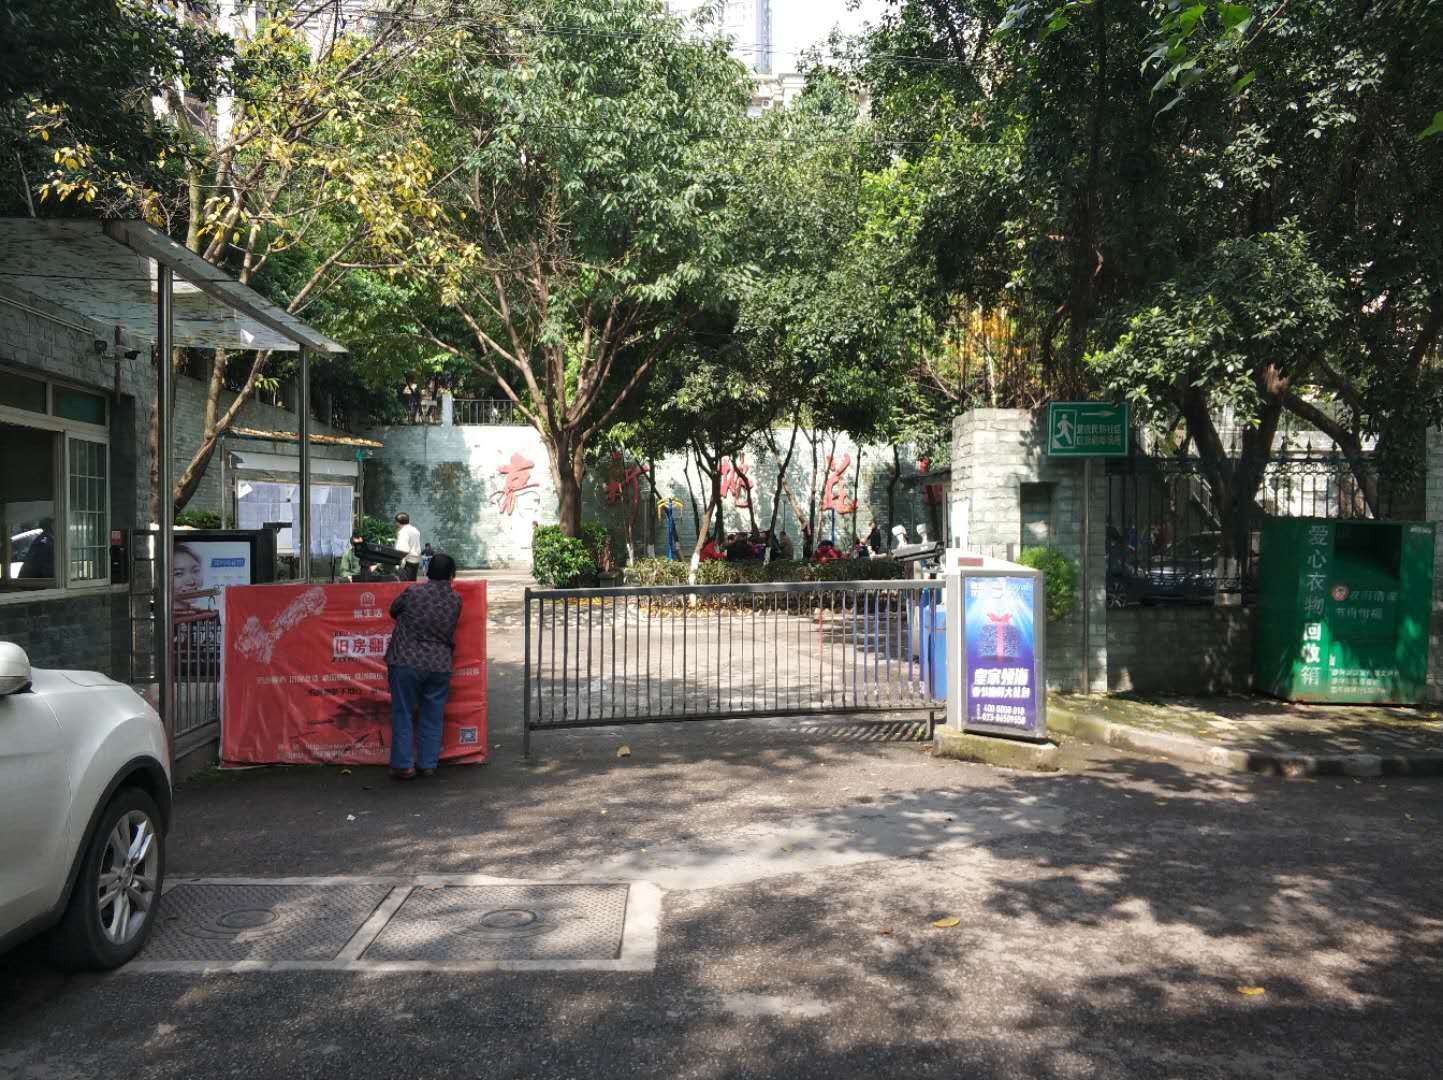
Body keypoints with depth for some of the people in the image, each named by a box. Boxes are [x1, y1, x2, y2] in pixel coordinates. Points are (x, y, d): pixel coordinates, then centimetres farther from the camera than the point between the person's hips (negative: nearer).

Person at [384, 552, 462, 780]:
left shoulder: (413, 593, -8)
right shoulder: (456, 599, -1)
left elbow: (393, 610, 9)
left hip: (406, 663, -2)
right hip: (440, 665, 2)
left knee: (403, 715, 8)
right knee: (432, 718, 13)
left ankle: (403, 765, 9)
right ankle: (428, 764, 17)